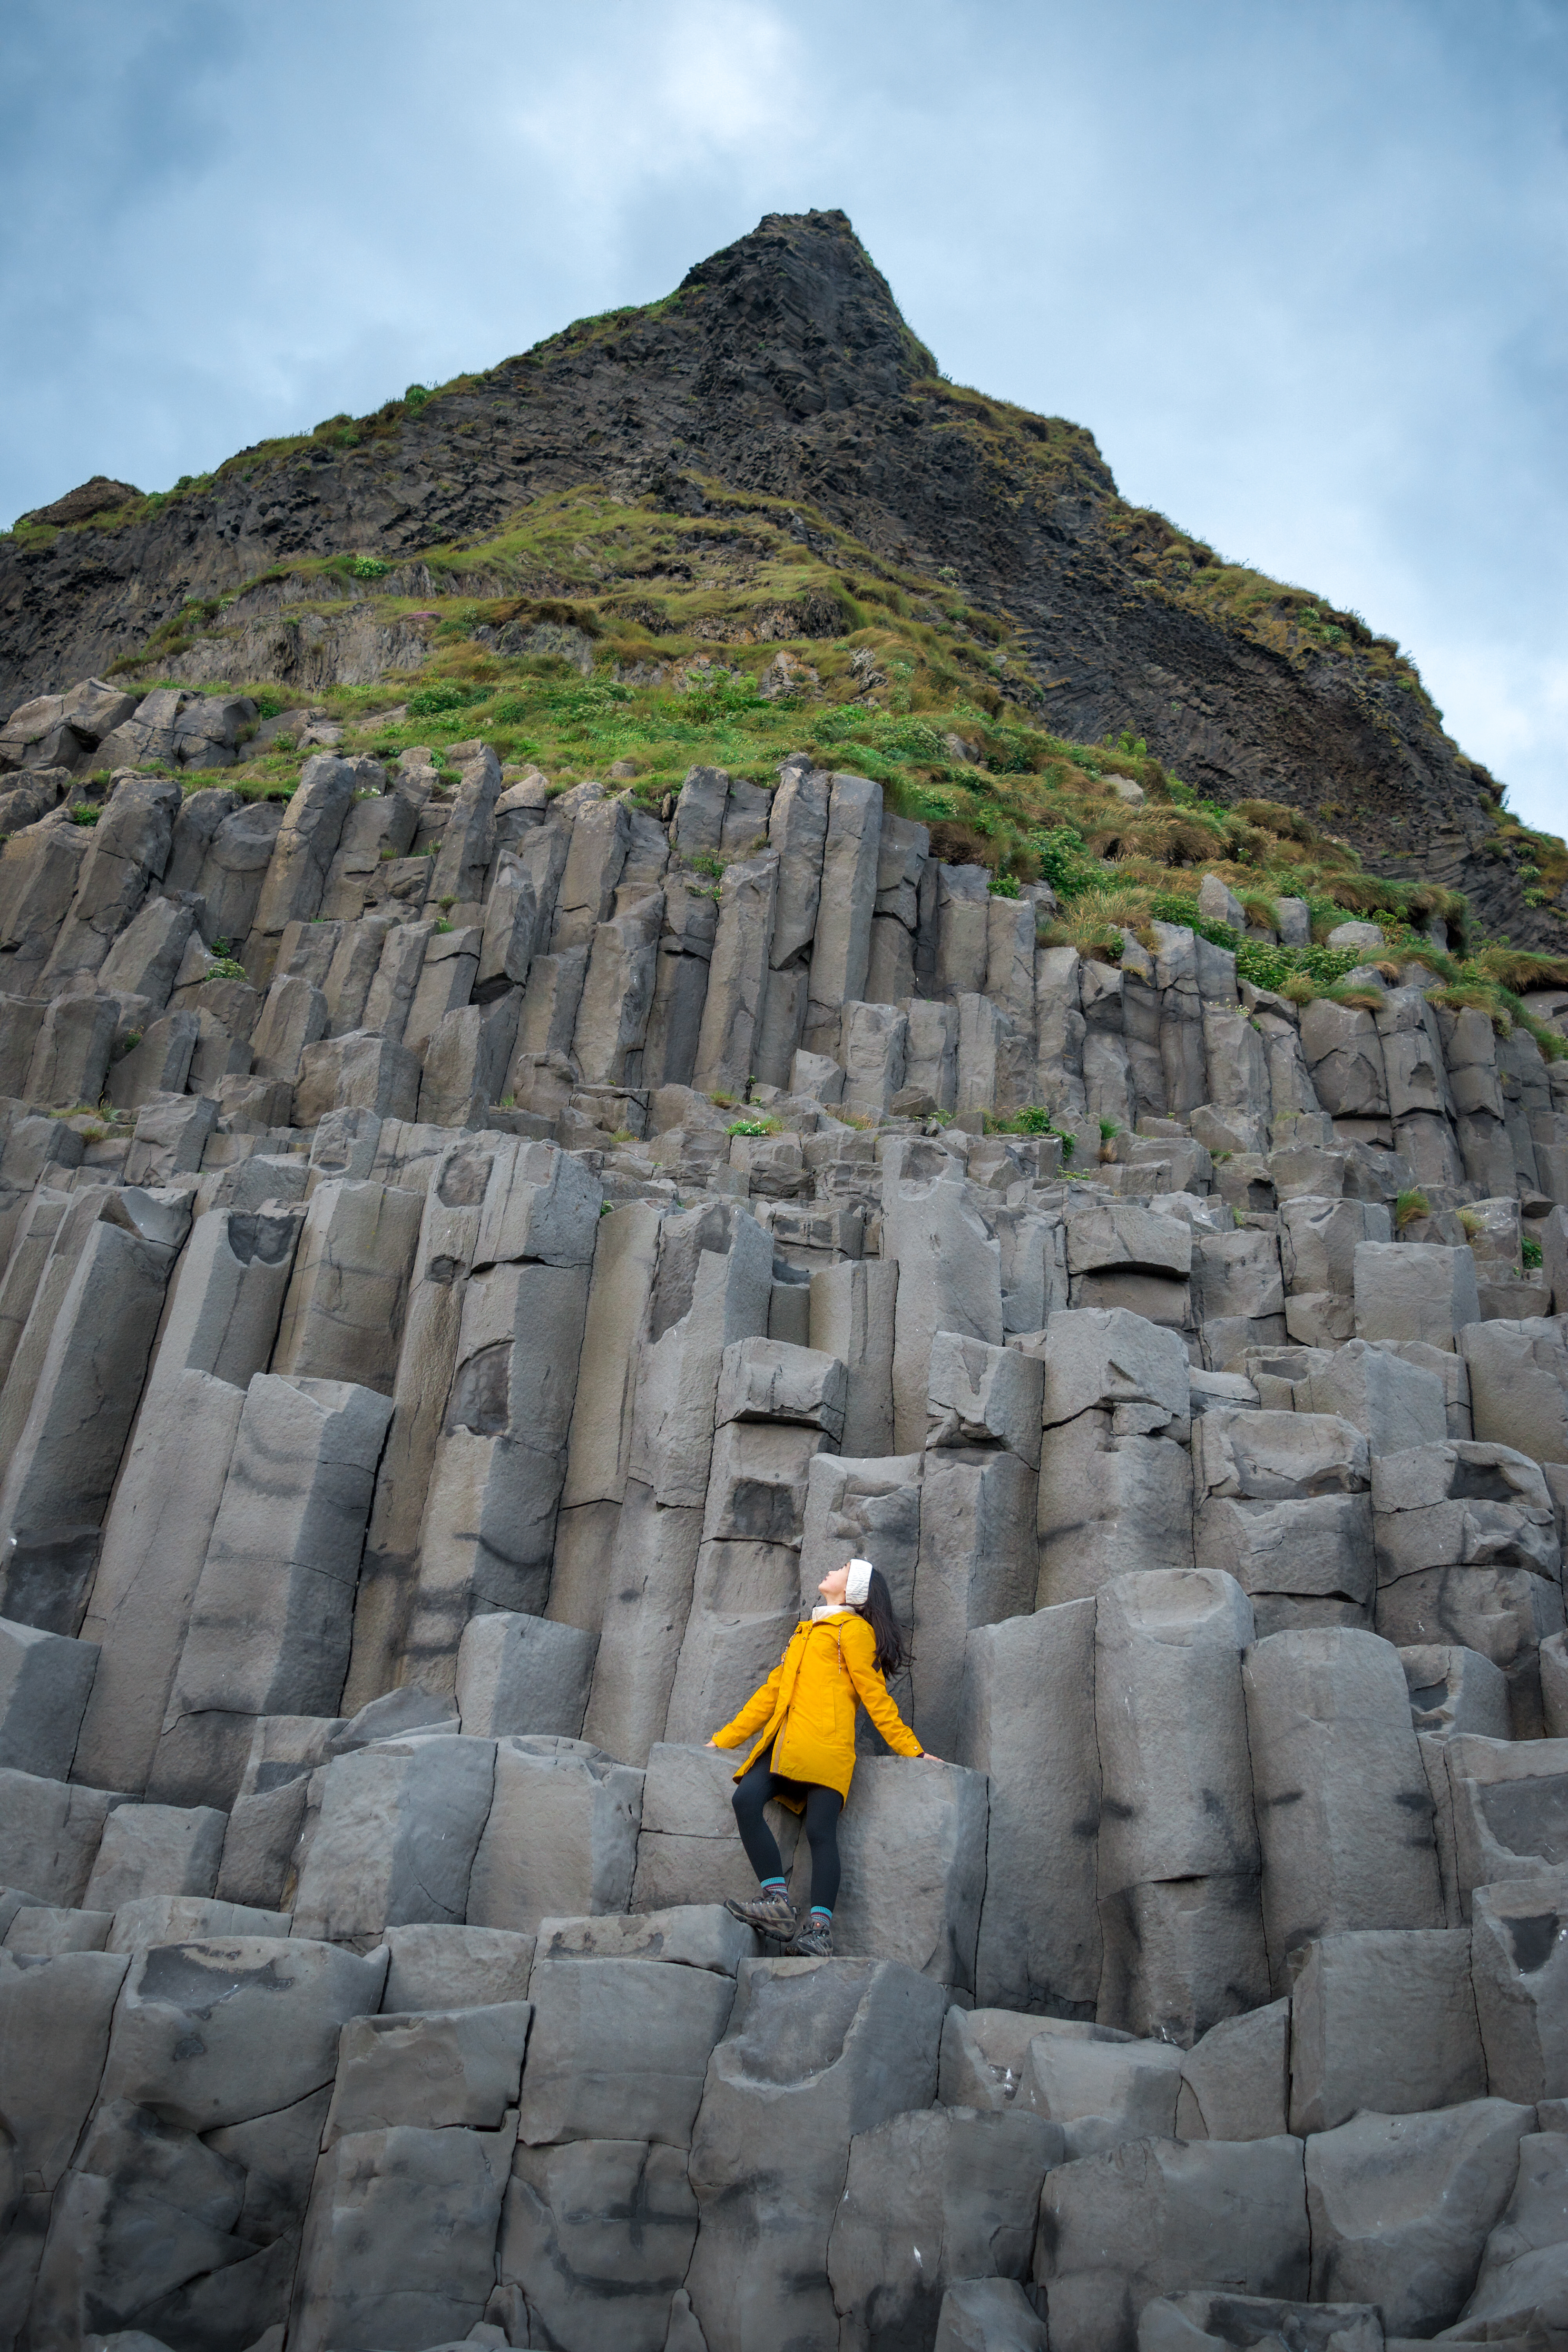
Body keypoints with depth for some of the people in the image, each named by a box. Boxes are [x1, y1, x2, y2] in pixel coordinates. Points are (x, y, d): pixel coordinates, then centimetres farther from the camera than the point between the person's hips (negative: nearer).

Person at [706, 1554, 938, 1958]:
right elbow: (772, 1691, 33)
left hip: (824, 1743, -6)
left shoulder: (853, 1628, 10)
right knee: (746, 1798, -19)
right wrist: (723, 1739, 31)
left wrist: (911, 1750, 0)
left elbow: (874, 1695, 7)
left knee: (820, 1830, -19)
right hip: (783, 1743, 6)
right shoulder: (805, 1633, 32)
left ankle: (818, 1930, -23)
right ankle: (777, 1901, -22)